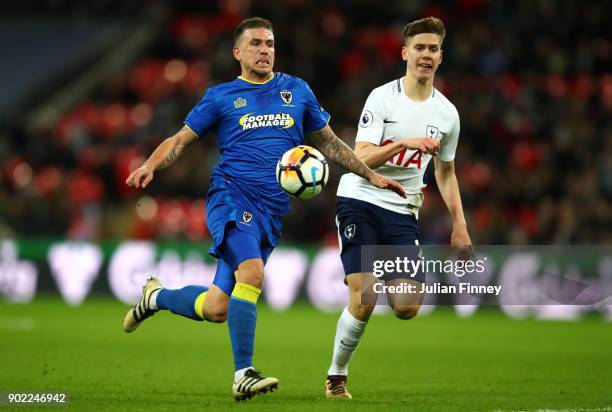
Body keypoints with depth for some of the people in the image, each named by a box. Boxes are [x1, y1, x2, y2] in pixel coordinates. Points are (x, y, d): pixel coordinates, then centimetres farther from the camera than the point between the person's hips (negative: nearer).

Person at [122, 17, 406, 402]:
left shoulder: (297, 91, 16)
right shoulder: (221, 97, 8)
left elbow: (328, 142, 24)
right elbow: (180, 139, 8)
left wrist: (371, 175, 18)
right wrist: (151, 165, -12)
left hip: (272, 211, 4)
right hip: (231, 196, -4)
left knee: (216, 309, 0)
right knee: (252, 273, -29)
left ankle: (157, 296, 30)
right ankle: (244, 374, -22)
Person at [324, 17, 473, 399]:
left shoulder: (447, 114, 7)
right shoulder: (382, 98, -6)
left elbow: (446, 172, 20)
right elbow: (362, 158, -14)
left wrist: (459, 225, 13)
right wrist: (404, 143, -29)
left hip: (403, 212, 4)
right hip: (361, 200, -4)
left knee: (408, 308, -11)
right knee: (363, 303, -16)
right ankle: (337, 375, 4)